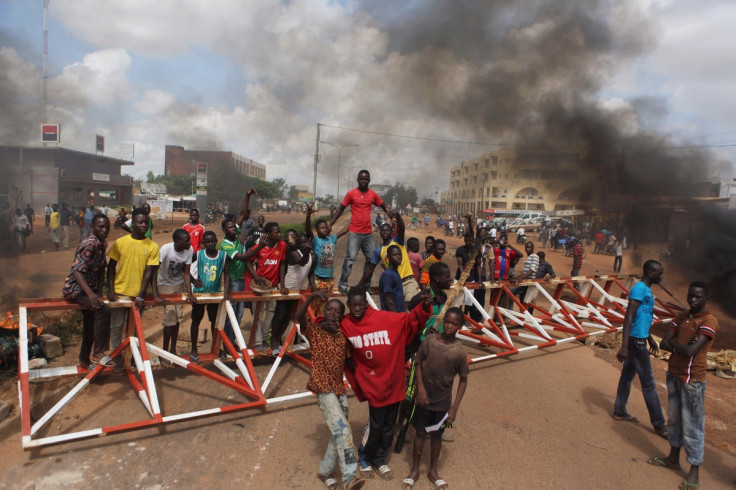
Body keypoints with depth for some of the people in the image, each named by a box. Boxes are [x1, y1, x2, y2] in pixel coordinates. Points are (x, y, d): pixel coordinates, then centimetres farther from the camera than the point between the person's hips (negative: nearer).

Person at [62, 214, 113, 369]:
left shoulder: (102, 244, 3)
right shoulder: (89, 244, -24)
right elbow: (78, 271, -29)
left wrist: (99, 293, -4)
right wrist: (91, 294, -39)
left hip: (89, 288, 10)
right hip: (75, 288, -10)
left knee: (90, 324, 18)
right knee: (103, 311, -29)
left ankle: (85, 360, 37)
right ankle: (98, 353, -19)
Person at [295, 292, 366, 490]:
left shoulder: (343, 335, 8)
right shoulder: (314, 330, -6)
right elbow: (298, 316, -25)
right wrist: (311, 297, -38)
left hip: (340, 388, 6)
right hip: (323, 388, -6)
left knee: (339, 433, 11)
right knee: (343, 430, -17)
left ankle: (325, 471, 30)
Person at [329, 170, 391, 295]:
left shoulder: (373, 194, 5)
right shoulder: (351, 193, -3)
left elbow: (384, 207, 14)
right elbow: (340, 209, 2)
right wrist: (330, 224, -3)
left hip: (368, 233, 4)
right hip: (354, 232, -4)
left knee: (371, 258, 8)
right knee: (351, 258, -12)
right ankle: (342, 284, -1)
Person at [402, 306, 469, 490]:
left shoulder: (460, 352, -15)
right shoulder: (429, 340, -14)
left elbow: (463, 380, -6)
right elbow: (419, 364, -3)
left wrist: (455, 408, -7)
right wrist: (420, 388, -13)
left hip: (443, 402, 0)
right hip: (424, 397, 0)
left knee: (437, 435, 18)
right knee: (420, 433, 14)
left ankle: (432, 470, 39)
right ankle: (414, 470, 33)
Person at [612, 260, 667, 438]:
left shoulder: (647, 290, 12)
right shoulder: (639, 289, -19)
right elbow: (628, 318, -24)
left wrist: (651, 340, 30)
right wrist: (624, 346, -28)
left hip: (639, 340, 10)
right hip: (635, 341, -10)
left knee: (627, 376, 16)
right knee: (649, 383, -1)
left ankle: (619, 411, 27)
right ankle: (659, 425, 10)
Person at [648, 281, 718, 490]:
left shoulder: (709, 321, -15)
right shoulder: (682, 317, 8)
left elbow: (691, 351, -22)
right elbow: (664, 344, 2)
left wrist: (673, 342, -6)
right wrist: (683, 346, -14)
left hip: (692, 380, -7)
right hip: (673, 374, 7)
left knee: (692, 426, 0)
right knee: (674, 419, 17)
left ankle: (694, 472, 11)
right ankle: (673, 458, 31)